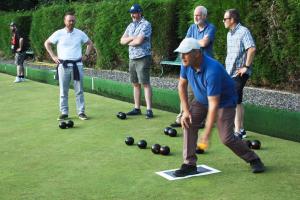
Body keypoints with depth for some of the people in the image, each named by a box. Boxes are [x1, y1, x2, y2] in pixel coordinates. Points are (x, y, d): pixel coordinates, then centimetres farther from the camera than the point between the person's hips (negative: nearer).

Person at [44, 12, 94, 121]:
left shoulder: (80, 33, 5)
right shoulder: (59, 33, 1)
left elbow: (90, 43, 18)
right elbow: (47, 43, 10)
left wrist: (86, 55, 7)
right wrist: (53, 56, 3)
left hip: (77, 65, 1)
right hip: (63, 65, -1)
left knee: (79, 90, 2)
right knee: (63, 91, 4)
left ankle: (81, 112, 8)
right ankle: (64, 112, 11)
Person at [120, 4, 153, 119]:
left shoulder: (145, 25, -8)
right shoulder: (130, 26, 16)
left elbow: (139, 41, -19)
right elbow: (122, 40, 9)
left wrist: (129, 42, 0)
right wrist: (132, 37, -8)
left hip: (143, 58, -7)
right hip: (132, 58, 8)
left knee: (145, 84, -8)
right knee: (135, 84, 9)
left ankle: (149, 110, -8)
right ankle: (137, 108, 15)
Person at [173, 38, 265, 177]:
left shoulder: (212, 70, -39)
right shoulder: (187, 64, -17)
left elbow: (214, 104, -36)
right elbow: (182, 85, 0)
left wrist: (207, 132, -34)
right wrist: (186, 110, -7)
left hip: (225, 101, -6)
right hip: (202, 99, 7)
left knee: (226, 138, -13)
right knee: (189, 123, -14)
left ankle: (253, 159, 12)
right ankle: (189, 164, -6)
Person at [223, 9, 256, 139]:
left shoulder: (243, 31, -12)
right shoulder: (229, 34, 15)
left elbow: (252, 49, -23)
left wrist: (246, 67, -21)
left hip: (239, 73, -9)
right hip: (230, 73, 9)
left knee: (235, 102, -8)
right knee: (236, 102, 13)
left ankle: (238, 132, -2)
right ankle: (240, 129, 23)